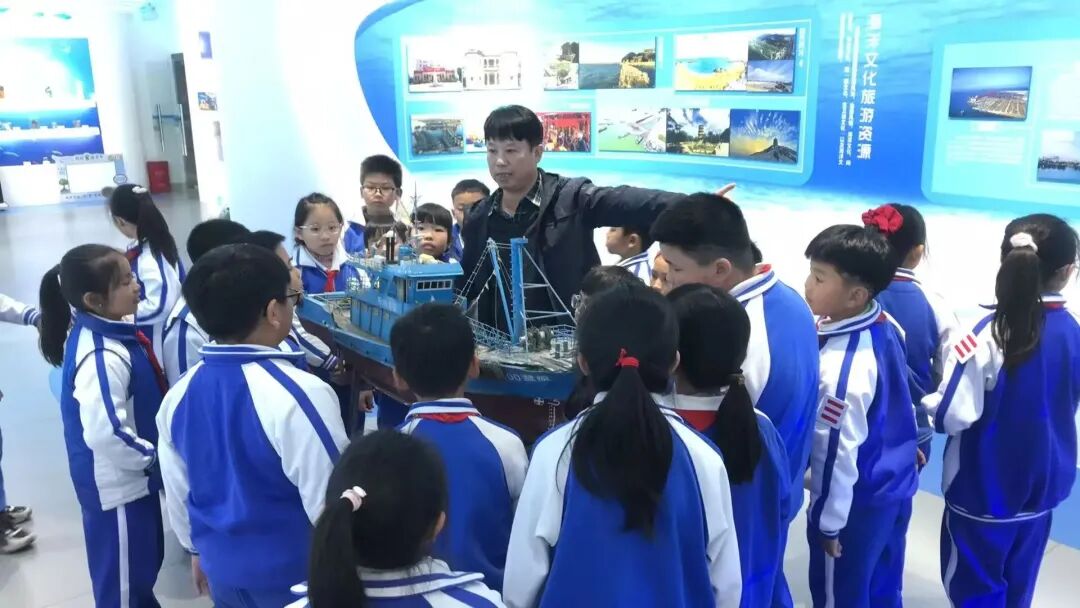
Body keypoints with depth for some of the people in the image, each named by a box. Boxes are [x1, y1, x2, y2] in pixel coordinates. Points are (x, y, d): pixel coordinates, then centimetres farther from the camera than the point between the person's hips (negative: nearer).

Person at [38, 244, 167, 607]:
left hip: (132, 476, 10)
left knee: (144, 562, 26)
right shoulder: (103, 358, -30)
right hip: (117, 483, -9)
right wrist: (154, 457, -18)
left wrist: (151, 453, 12)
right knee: (122, 577, 10)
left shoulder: (109, 331, 1)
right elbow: (106, 435, -34)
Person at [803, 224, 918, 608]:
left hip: (858, 502, -8)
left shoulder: (841, 364, -31)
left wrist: (828, 520, -13)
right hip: (896, 486, 8)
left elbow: (838, 450, -23)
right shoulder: (887, 327, -4)